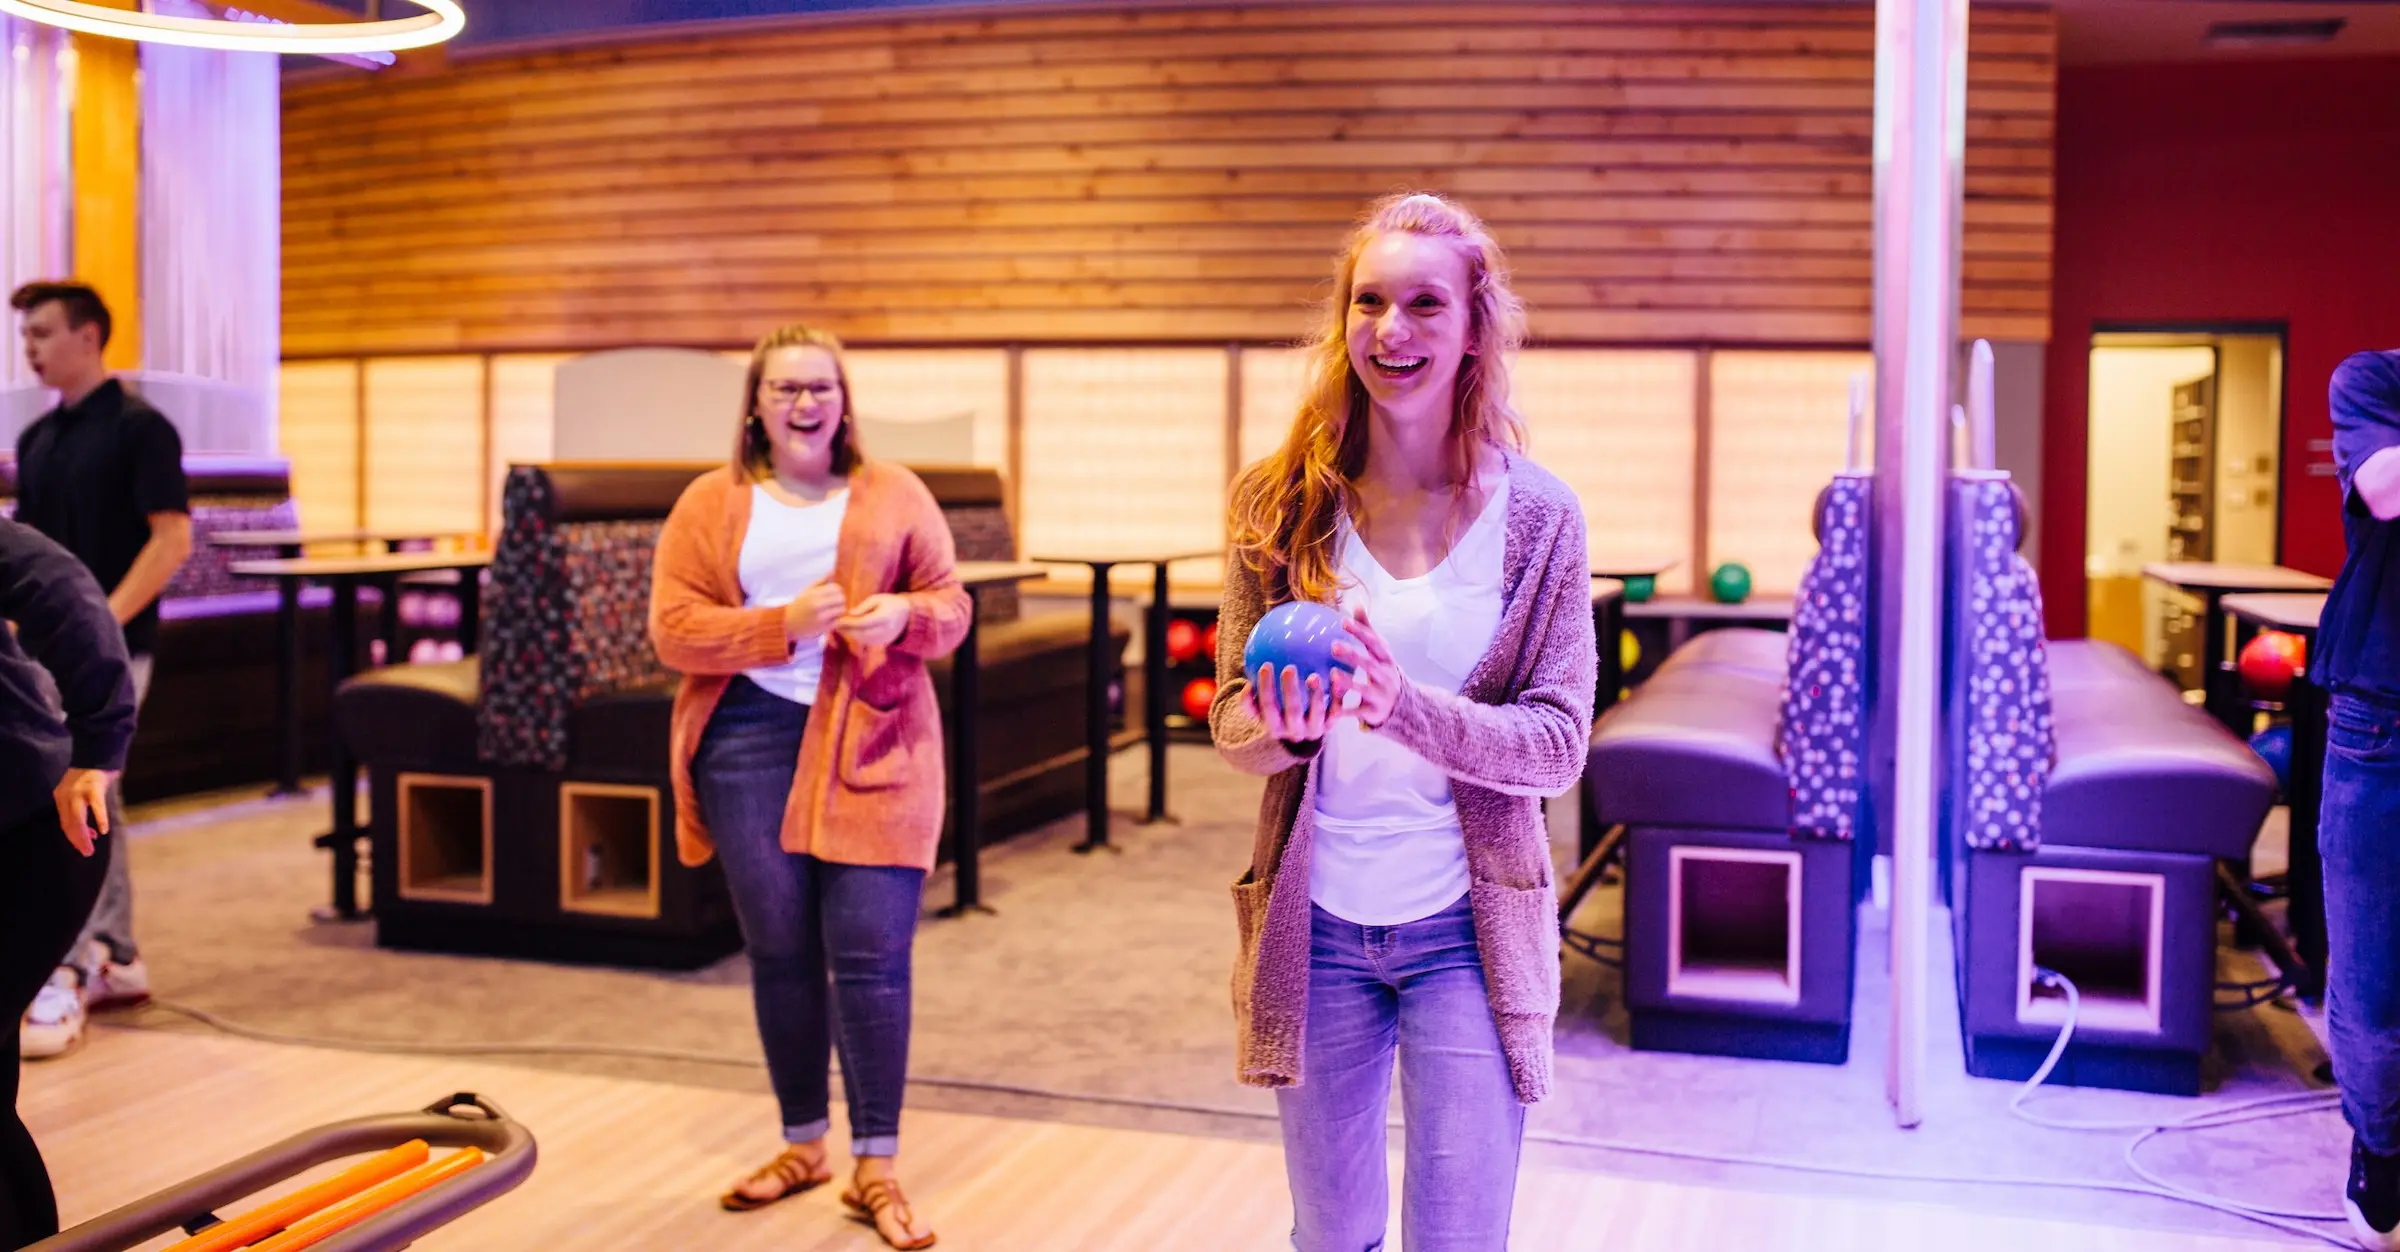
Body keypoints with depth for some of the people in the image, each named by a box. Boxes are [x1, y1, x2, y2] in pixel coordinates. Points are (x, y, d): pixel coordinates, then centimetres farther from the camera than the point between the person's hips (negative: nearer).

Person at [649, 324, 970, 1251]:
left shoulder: (893, 494, 8)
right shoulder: (710, 504, 7)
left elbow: (952, 605, 8)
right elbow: (673, 627, -1)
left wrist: (905, 614, -15)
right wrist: (782, 624, -15)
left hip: (871, 743, -1)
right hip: (751, 736, 1)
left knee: (871, 955, -5)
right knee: (780, 951, 9)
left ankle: (875, 1171, 7)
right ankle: (803, 1146, 26)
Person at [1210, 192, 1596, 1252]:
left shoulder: (1537, 515, -7)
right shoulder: (1285, 502, -4)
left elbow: (1559, 743, -10)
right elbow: (1229, 718, -2)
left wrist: (1404, 707, -27)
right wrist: (1281, 725, -25)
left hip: (1467, 932, -1)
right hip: (1315, 925, 2)